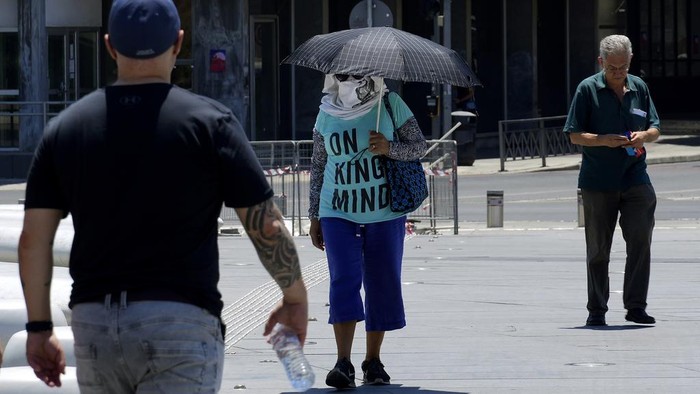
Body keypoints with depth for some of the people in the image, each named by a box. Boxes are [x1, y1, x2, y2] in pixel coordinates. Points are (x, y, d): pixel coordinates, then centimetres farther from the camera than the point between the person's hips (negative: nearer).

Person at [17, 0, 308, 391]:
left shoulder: (65, 127, 7)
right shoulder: (208, 121, -3)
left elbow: (33, 240, 6)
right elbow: (267, 227, -3)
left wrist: (39, 327, 15)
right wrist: (296, 298, 13)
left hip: (93, 324, 4)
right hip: (182, 321, -4)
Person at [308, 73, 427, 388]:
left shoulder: (390, 105, -3)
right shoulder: (327, 114, 4)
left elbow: (420, 146, 0)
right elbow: (318, 166, 11)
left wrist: (390, 148, -21)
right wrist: (314, 217, 12)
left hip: (385, 214, 0)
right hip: (339, 215, 0)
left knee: (382, 285, 4)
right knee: (344, 280, -12)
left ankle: (373, 362, 15)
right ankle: (343, 364, -17)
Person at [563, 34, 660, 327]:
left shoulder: (639, 88, 10)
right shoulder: (588, 89, -1)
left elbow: (655, 129, 16)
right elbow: (575, 135, -1)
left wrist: (644, 136, -7)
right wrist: (603, 140, -18)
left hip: (635, 179, 2)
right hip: (597, 182, -2)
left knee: (640, 240, -8)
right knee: (598, 248, 5)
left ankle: (636, 306, -2)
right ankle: (596, 310, 13)